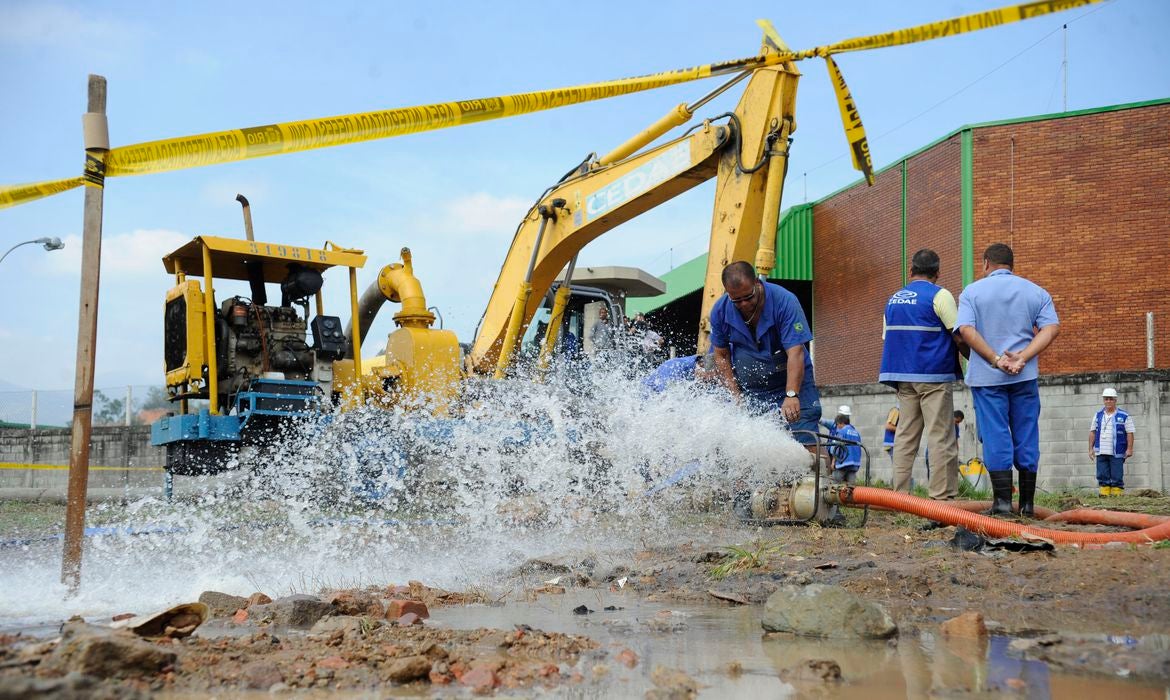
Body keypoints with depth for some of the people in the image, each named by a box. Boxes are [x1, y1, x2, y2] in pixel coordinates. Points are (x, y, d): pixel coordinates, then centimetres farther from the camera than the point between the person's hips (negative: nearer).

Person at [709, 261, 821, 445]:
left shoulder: (785, 301, -20)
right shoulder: (720, 311, -9)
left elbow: (795, 353, -26)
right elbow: (721, 357, 1)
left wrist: (791, 395, -39)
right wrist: (737, 398, -8)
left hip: (793, 383, -2)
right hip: (748, 391, 3)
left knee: (807, 447, -14)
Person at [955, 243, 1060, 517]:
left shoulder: (972, 291, 3)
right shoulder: (1035, 291, 10)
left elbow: (966, 329, -12)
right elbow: (1052, 328, -4)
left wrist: (995, 358, -14)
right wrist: (1022, 358, -12)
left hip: (986, 375, -2)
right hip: (1025, 376, 2)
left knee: (995, 437, 0)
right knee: (1026, 437, 8)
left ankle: (1003, 500, -5)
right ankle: (1027, 503, 11)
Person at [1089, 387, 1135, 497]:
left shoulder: (1124, 416, 0)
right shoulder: (1098, 415, 12)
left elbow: (1130, 433, -1)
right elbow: (1092, 432, 14)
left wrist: (1129, 449, -8)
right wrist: (1091, 448, 9)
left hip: (1117, 453, -4)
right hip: (1101, 452, 4)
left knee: (1117, 477, -2)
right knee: (1102, 476, 4)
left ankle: (1117, 495, 3)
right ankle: (1104, 494, 8)